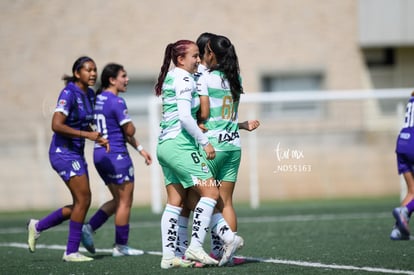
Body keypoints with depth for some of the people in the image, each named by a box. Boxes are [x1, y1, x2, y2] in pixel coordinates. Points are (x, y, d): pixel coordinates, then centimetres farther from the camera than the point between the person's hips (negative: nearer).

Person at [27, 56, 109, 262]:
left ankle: (38, 226, 21)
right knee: (83, 200, -11)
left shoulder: (89, 95, 10)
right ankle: (71, 252, -3)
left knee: (81, 204, 8)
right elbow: (56, 125, -24)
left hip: (76, 153, 9)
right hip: (64, 152, -9)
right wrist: (87, 134, -24)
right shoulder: (69, 93, -15)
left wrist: (98, 138, 6)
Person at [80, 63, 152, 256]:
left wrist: (140, 148, 19)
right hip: (116, 155, -9)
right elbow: (130, 131, -14)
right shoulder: (116, 102, -16)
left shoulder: (99, 99, 13)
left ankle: (89, 227, 8)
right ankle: (120, 246, 7)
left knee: (118, 200, 18)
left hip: (100, 154, 9)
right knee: (125, 202, 2)